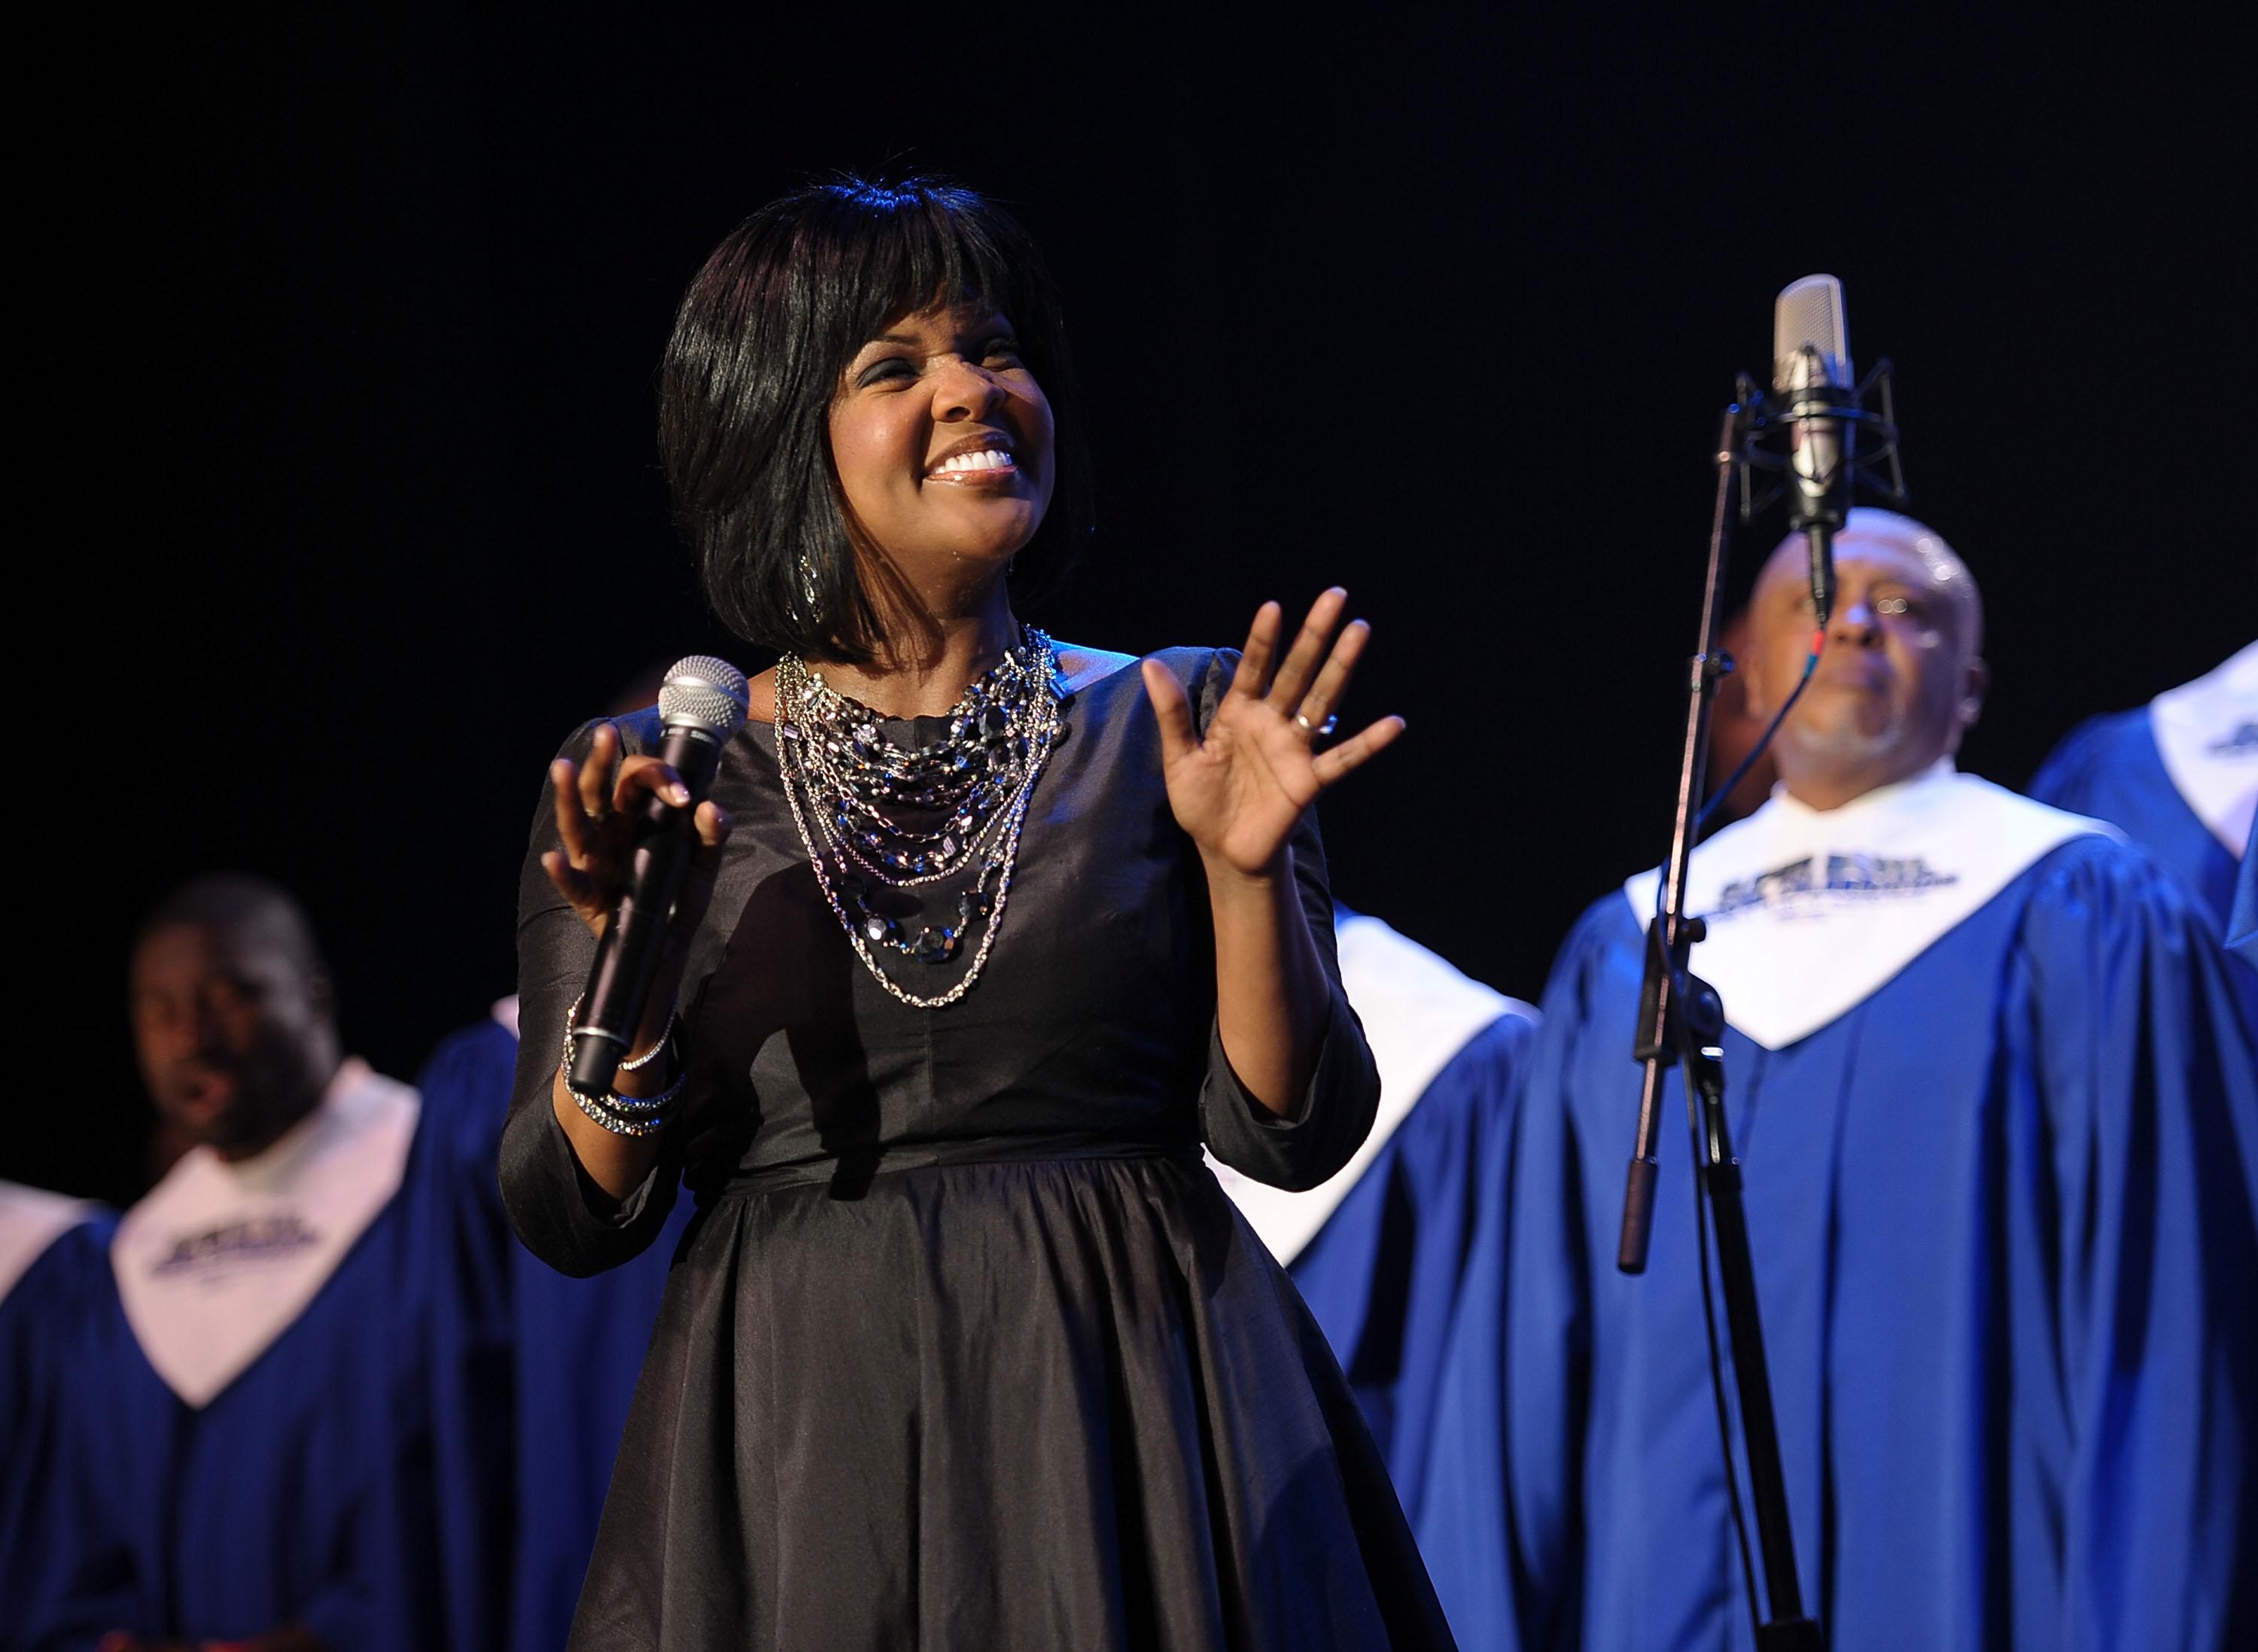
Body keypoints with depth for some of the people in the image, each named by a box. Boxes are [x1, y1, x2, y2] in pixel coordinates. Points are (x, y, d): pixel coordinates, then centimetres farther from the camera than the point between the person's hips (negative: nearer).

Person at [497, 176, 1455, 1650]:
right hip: (803, 1449, 0)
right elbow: (572, 1219, 2)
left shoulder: (1171, 726, 4)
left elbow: (1294, 1136, -1)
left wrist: (1244, 873, -15)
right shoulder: (648, 773, 3)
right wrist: (626, 990, -15)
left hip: (1136, 1415, 0)